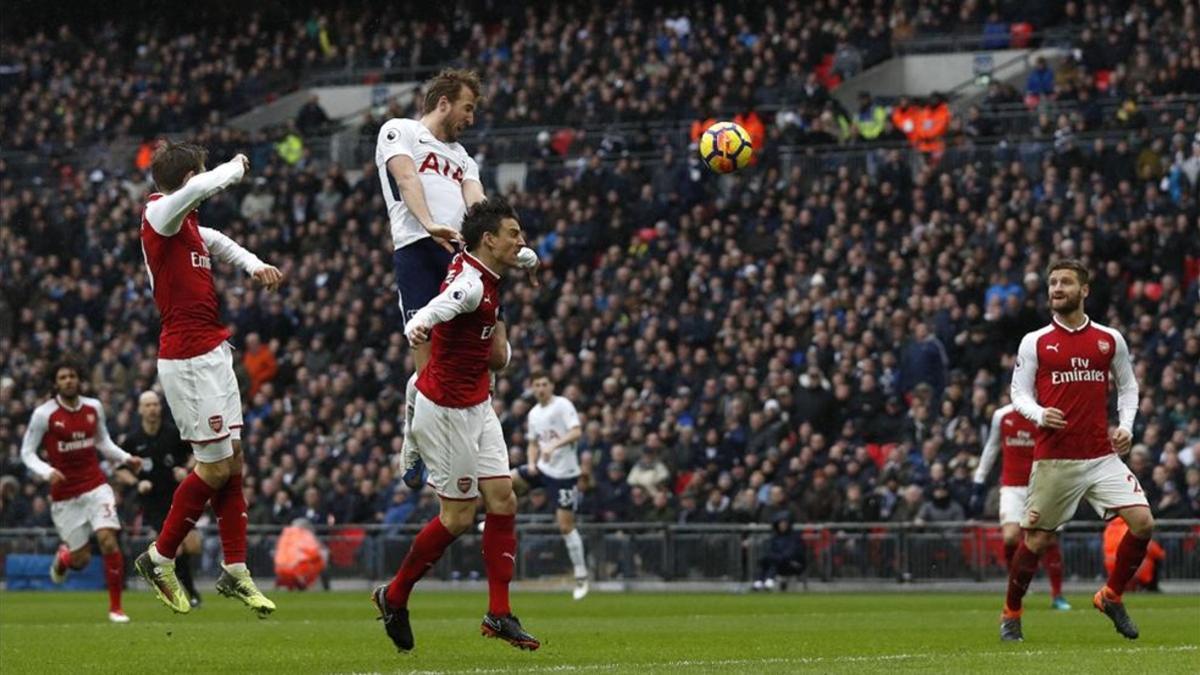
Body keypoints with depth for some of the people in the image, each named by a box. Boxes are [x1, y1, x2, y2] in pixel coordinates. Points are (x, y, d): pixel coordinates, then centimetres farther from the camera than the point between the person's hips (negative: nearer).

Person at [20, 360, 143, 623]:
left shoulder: (93, 408, 3)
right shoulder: (44, 414, -8)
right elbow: (27, 453, -4)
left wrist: (126, 458, 2)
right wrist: (46, 472, -21)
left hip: (95, 486, 2)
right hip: (64, 495, -2)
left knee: (108, 539, -18)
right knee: (81, 559, 0)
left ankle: (116, 607, -6)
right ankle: (63, 557, 41)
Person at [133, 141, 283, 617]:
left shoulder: (186, 226, 15)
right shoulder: (158, 215, -13)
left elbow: (216, 242, 34)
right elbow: (202, 188, -33)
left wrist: (254, 265, 13)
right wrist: (237, 166, -12)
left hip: (213, 354, 10)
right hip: (188, 358, -10)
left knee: (232, 461, 10)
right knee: (215, 466, -7)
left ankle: (235, 571, 15)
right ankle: (159, 559, 7)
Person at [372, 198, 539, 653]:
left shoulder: (482, 274, 7)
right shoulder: (471, 284, -23)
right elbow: (436, 309, -43)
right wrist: (417, 329, -64)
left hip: (475, 406, 9)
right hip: (446, 410, -9)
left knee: (502, 500, 1)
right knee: (459, 517, -3)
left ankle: (499, 614, 2)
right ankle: (394, 597, 15)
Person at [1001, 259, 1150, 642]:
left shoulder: (1110, 340, 9)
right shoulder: (1035, 342, 3)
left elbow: (1127, 385, 18)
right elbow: (1019, 392, 4)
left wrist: (1126, 425, 3)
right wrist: (1039, 414, -17)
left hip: (1102, 455, 2)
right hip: (1053, 459, -2)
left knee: (1143, 523, -11)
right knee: (1037, 539, 1)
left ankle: (1111, 597, 10)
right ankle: (1010, 614, 20)